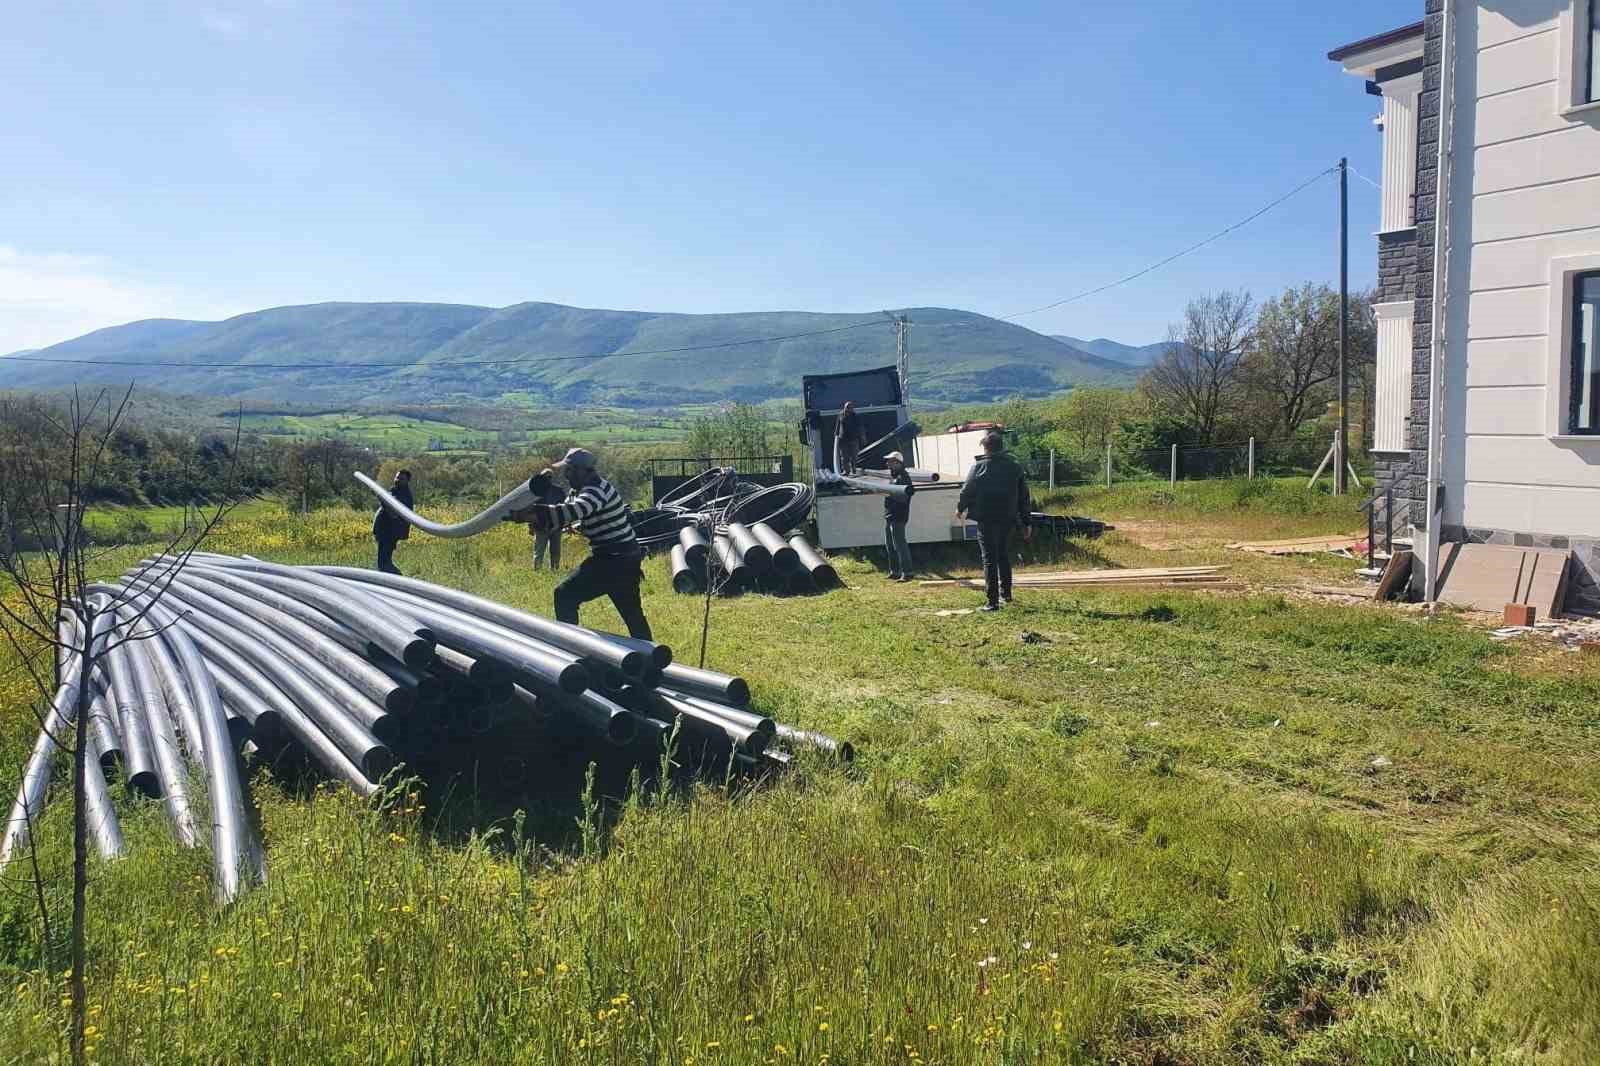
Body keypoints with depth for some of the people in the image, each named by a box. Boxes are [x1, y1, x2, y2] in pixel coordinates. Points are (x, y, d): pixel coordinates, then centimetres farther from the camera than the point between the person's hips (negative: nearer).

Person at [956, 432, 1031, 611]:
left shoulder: (979, 466, -9)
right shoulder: (1015, 466, 5)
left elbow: (967, 490, -4)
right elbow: (1023, 496, 8)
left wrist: (960, 508, 17)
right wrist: (1026, 523, 14)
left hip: (987, 520, -5)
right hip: (1008, 519, 5)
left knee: (989, 559, -3)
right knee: (1004, 556, 22)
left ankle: (993, 601, -6)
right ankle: (1005, 594, 31)